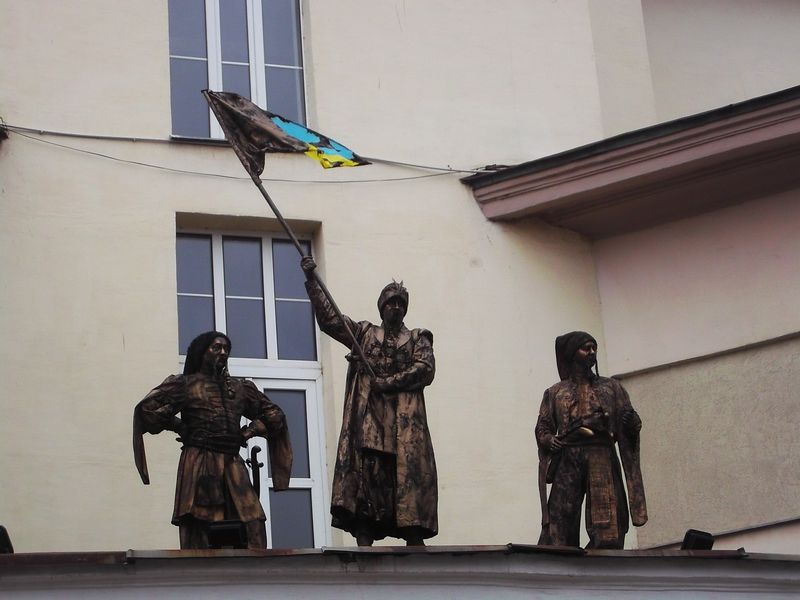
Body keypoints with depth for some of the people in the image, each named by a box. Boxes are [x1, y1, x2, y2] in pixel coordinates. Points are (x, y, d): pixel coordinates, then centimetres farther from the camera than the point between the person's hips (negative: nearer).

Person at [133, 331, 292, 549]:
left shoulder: (240, 388, 20)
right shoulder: (185, 385, 8)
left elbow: (274, 415, 27)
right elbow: (147, 408, -3)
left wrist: (250, 430, 12)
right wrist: (180, 427, 0)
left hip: (233, 466, 4)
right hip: (198, 467, -4)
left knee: (253, 529, -9)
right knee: (198, 535, -11)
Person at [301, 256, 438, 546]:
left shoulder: (418, 339, 17)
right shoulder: (363, 332, 18)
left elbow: (425, 369, 0)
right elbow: (328, 318, 8)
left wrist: (386, 382, -9)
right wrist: (312, 281, -3)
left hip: (405, 421, 0)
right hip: (368, 418, 0)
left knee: (410, 476, -8)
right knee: (365, 478, -10)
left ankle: (415, 544, -8)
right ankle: (364, 550, -14)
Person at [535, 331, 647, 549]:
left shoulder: (612, 387, 19)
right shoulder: (555, 393, 18)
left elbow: (631, 424, 13)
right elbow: (543, 427, 13)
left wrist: (631, 422, -10)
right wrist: (549, 440, -8)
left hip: (602, 460, 1)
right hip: (567, 461, 0)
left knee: (608, 533, -8)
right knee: (558, 530, -11)